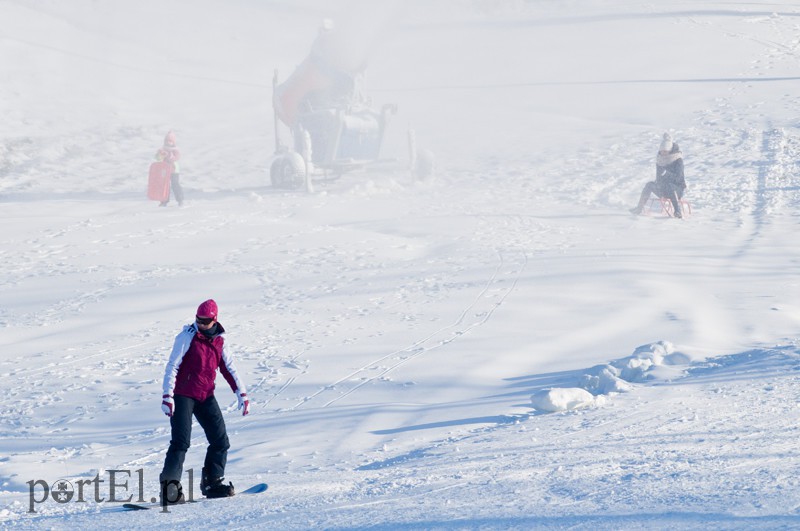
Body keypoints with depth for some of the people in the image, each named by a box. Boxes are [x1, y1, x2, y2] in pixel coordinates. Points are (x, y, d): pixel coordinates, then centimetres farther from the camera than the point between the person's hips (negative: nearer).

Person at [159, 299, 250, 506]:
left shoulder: (219, 341, 6)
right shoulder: (187, 336, -9)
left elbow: (229, 369, 13)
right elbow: (172, 366, -11)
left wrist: (242, 393, 5)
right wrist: (167, 395, -20)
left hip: (206, 396, 6)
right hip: (183, 395, -6)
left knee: (220, 440, 3)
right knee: (181, 440, -16)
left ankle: (212, 482, 15)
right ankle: (170, 485, -15)